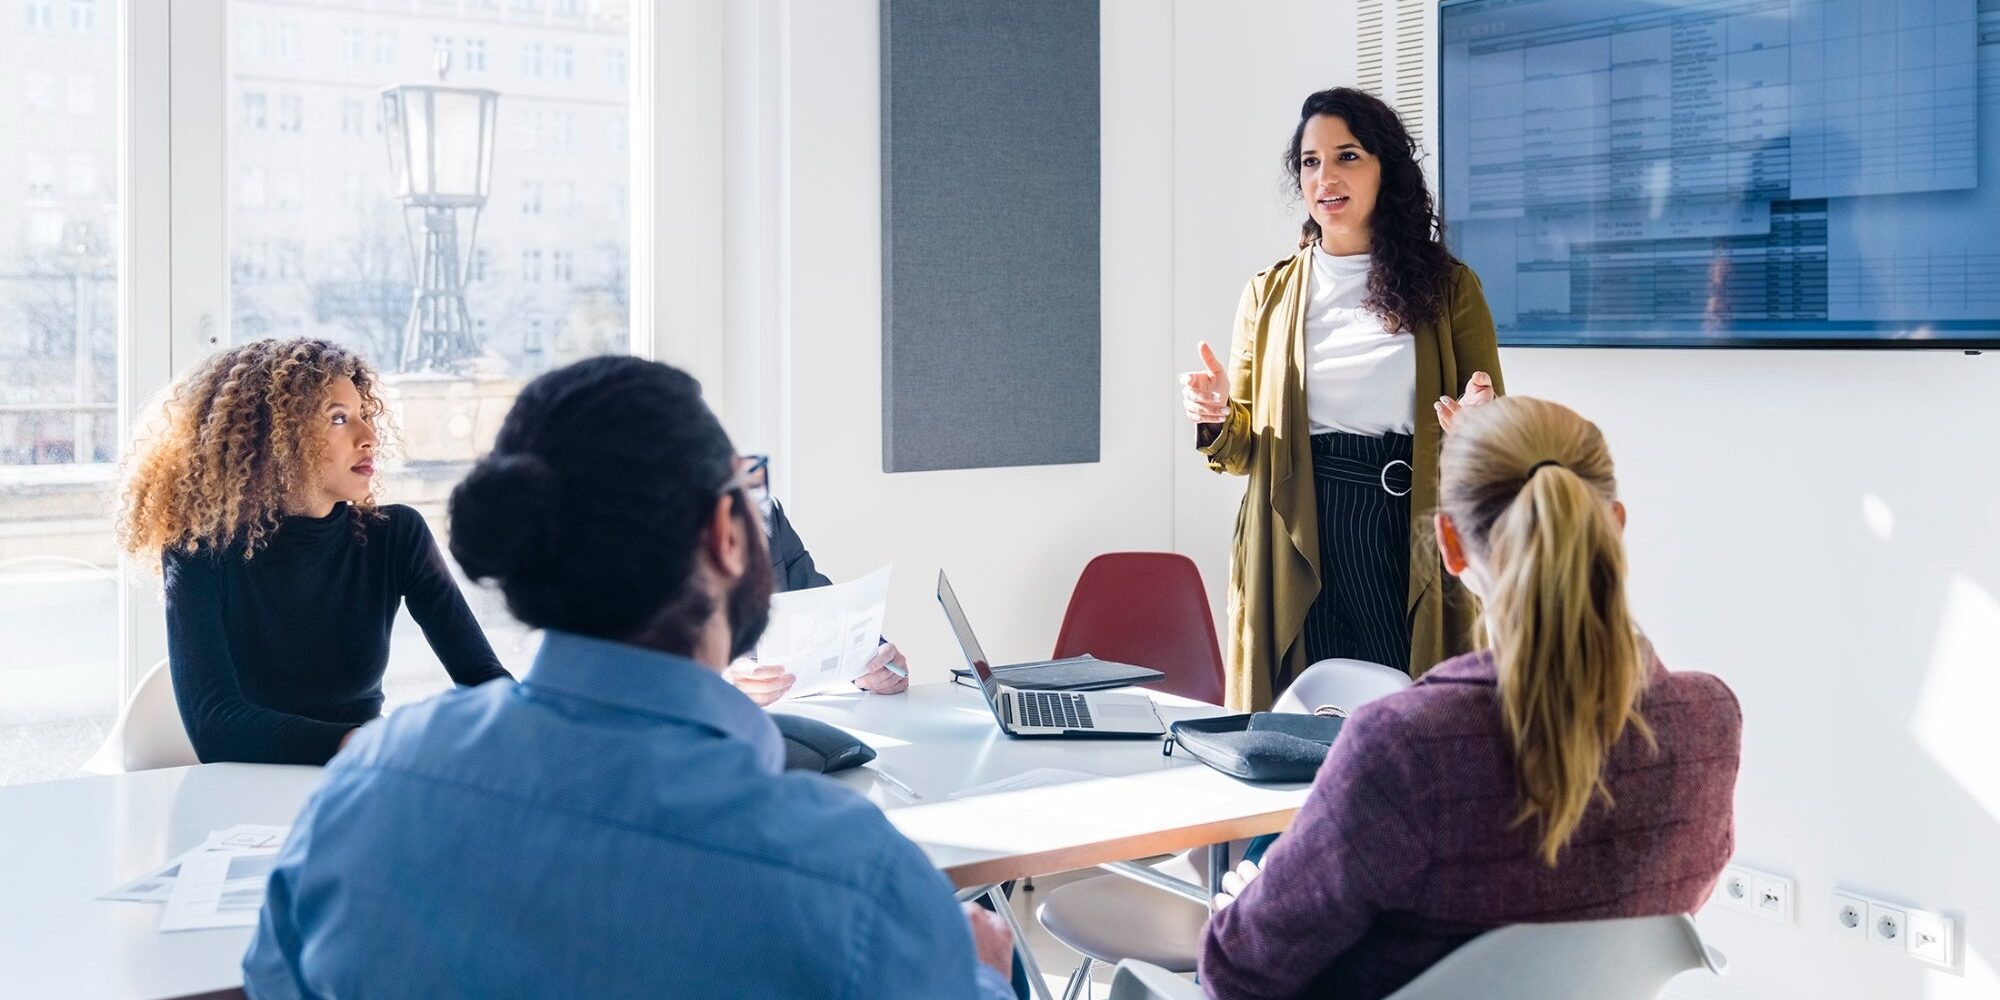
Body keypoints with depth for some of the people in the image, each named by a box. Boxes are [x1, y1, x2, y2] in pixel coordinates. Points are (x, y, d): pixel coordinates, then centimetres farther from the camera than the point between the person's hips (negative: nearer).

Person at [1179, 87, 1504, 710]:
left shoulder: (1448, 287, 7)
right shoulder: (1270, 294, 11)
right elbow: (1245, 449, 13)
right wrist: (1219, 418, -8)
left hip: (1413, 544, -1)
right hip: (1299, 549, 1)